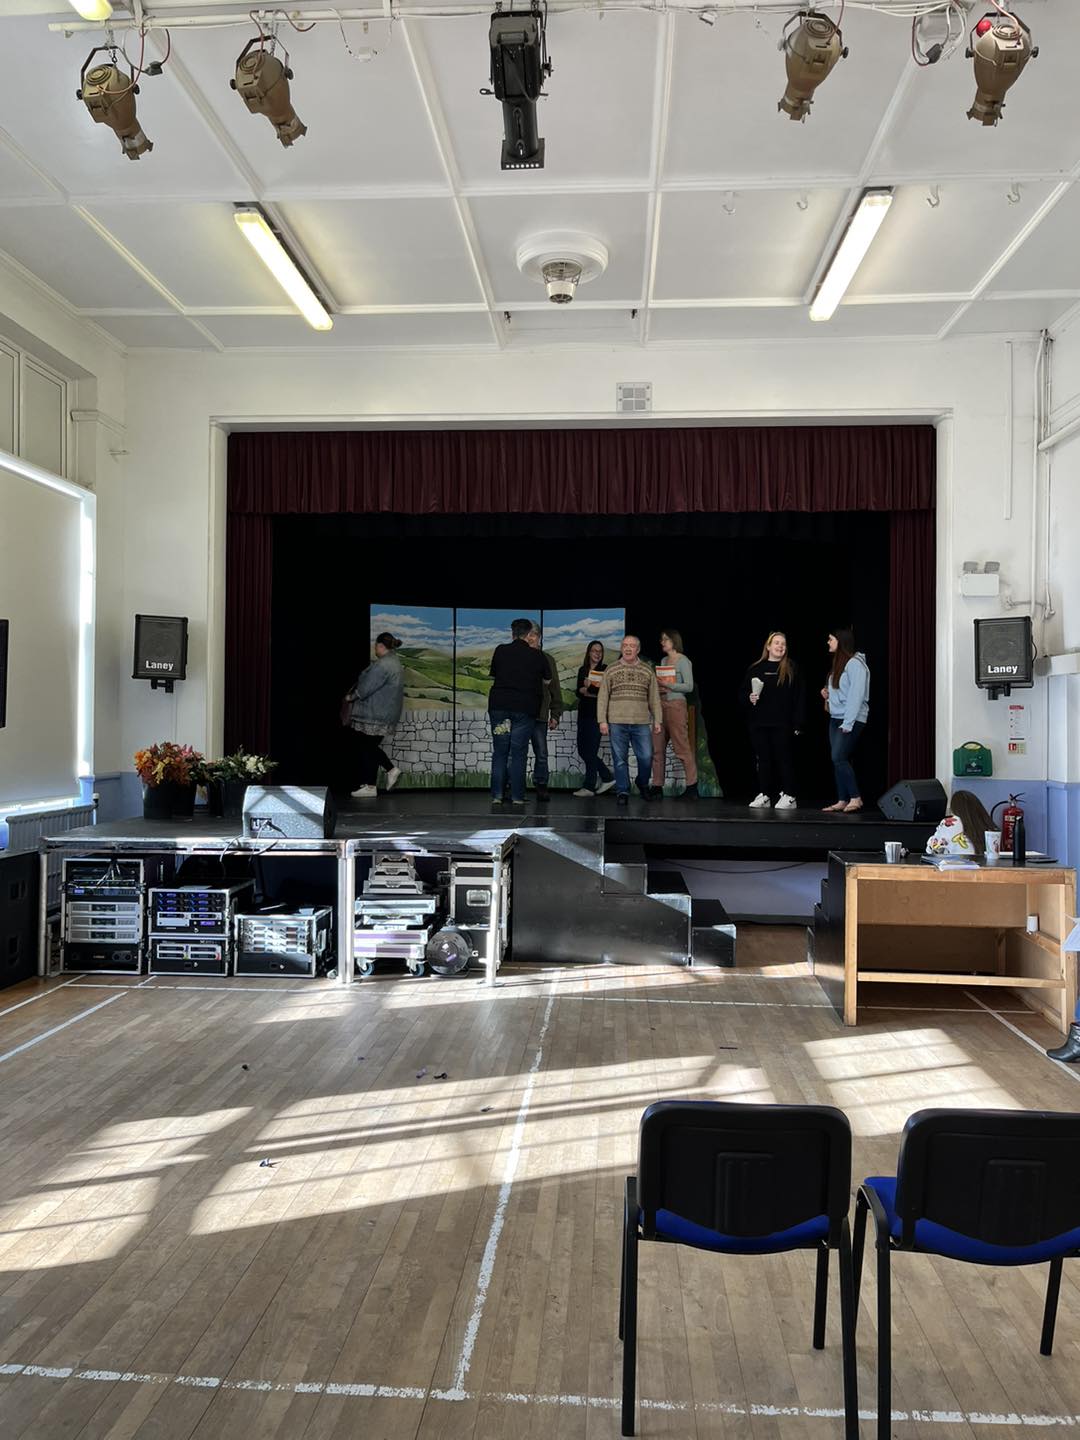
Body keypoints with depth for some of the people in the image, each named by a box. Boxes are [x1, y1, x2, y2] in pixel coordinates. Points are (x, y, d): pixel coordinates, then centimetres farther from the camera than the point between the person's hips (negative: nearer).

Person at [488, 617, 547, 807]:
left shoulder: (500, 651, 3)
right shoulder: (537, 656, 1)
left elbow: (493, 676, 12)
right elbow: (547, 681, 10)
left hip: (499, 705, 1)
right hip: (525, 708, -1)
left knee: (499, 752, 7)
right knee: (518, 753, 3)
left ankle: (497, 795, 3)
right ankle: (517, 796, 1)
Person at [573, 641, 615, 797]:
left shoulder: (605, 670, -2)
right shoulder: (582, 670, 14)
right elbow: (578, 691, 9)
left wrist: (587, 689, -14)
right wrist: (585, 689, -12)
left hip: (597, 713, -6)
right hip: (583, 712, 6)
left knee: (591, 750, -7)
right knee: (582, 749, 6)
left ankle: (589, 786, 0)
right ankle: (607, 777, 19)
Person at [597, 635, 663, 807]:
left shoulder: (648, 671, 11)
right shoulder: (611, 670, 7)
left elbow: (654, 698, 11)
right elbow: (603, 697, 5)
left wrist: (657, 721, 6)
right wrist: (602, 720, -2)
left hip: (642, 723, 1)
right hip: (617, 723, -1)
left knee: (646, 757, -3)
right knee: (620, 759, 1)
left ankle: (643, 785, 23)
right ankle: (622, 792, 11)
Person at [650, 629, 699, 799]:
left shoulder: (683, 661, -3)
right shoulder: (664, 660, 17)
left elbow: (689, 686, -10)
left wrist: (667, 685, -17)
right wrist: (658, 687, -1)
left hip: (676, 705, -7)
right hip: (661, 705, 7)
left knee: (682, 746, -7)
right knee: (658, 748, 4)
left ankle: (692, 787, -2)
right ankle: (657, 787, 9)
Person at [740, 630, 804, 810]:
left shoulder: (792, 668, 3)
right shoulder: (756, 668, 9)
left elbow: (798, 697, -1)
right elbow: (742, 693, 12)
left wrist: (797, 723, -8)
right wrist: (749, 698, -11)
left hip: (782, 724, -3)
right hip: (759, 723, 3)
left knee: (784, 759, 0)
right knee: (763, 759, 7)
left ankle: (788, 796, 6)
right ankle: (763, 795, 14)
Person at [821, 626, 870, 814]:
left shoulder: (855, 664, -12)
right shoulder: (838, 663, 16)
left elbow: (856, 695, -18)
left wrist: (847, 723, -21)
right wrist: (827, 694, 6)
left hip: (851, 720, -9)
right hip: (835, 719, 9)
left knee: (839, 758, -15)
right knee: (838, 760, 6)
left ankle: (855, 798, -7)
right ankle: (842, 801, 10)